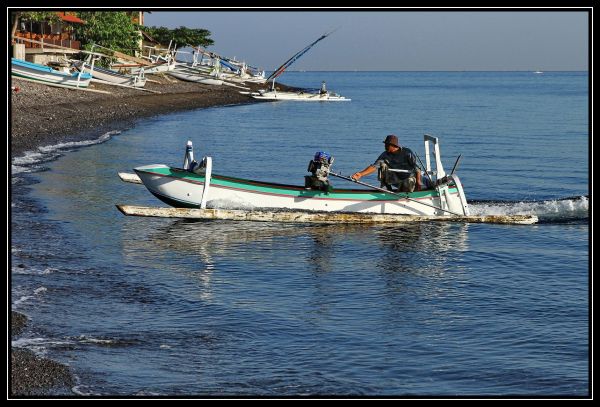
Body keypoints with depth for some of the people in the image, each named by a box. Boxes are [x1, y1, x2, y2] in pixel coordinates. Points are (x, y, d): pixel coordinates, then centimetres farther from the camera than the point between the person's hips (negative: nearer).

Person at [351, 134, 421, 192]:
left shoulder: (407, 152, -14)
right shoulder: (385, 155, -6)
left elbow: (416, 168, -15)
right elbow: (374, 166, -14)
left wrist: (418, 182, -27)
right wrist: (361, 174, -28)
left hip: (409, 177, -4)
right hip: (396, 179, 4)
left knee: (409, 183, -41)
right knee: (382, 165, -15)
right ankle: (388, 189, -8)